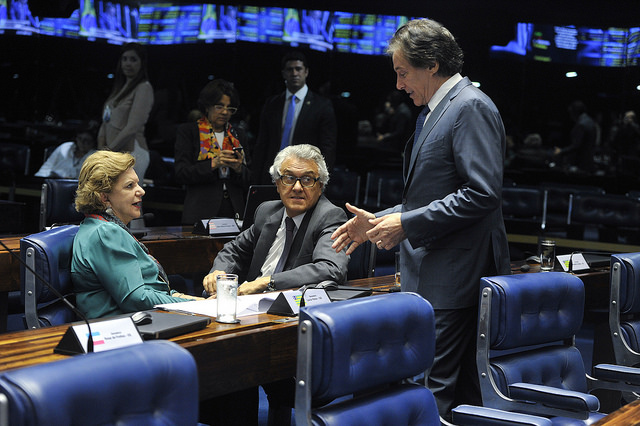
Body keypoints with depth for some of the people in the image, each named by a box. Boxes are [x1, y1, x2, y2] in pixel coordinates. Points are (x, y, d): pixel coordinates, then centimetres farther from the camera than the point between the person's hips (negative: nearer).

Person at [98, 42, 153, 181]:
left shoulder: (144, 88, -6)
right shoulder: (120, 88, 20)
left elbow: (133, 127, -14)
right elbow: (105, 122, 17)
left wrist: (109, 149, -10)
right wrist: (101, 147, 1)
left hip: (132, 153, -8)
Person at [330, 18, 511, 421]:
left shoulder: (471, 107, -12)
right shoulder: (433, 111, 20)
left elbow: (482, 194, -21)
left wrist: (406, 223, -17)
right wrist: (377, 222, 17)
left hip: (453, 277, -10)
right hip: (431, 276, 10)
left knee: (434, 386, -9)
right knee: (460, 387, 14)